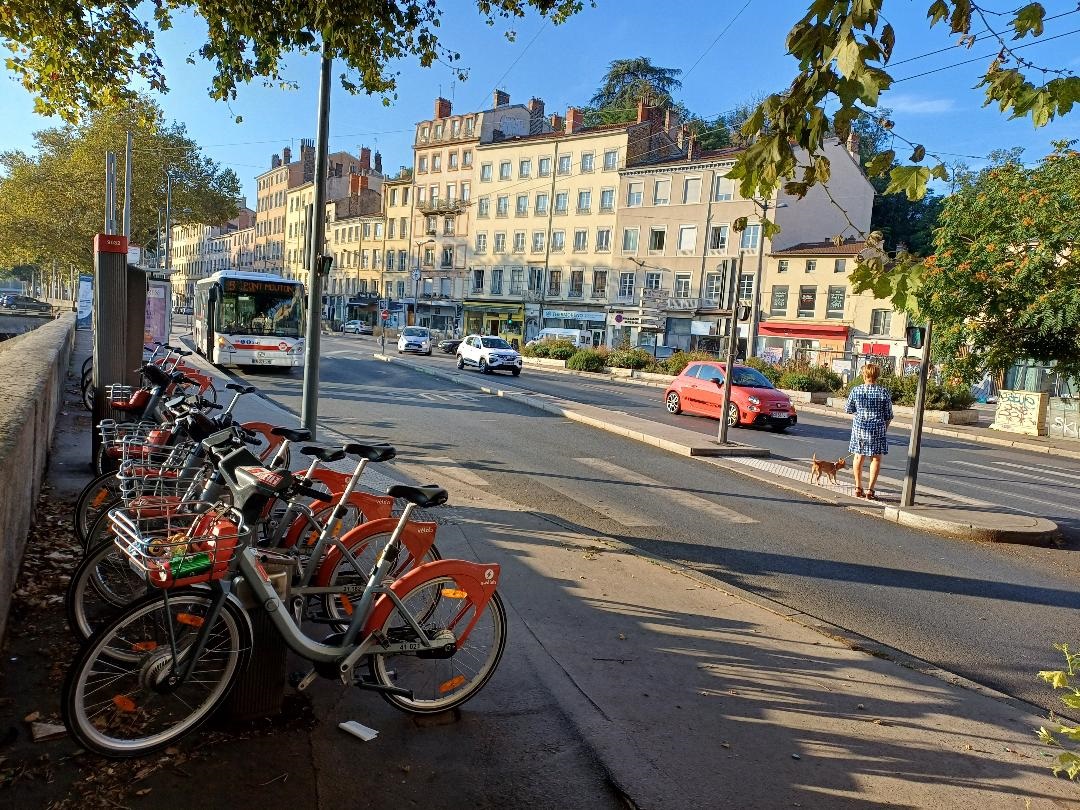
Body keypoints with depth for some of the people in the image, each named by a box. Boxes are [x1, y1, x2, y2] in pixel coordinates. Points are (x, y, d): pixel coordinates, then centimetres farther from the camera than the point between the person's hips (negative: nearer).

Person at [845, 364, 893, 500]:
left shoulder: (856, 390, -5)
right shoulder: (883, 392, -9)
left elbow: (848, 409, 6)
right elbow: (888, 414, -2)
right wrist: (885, 429, 13)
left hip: (859, 427, 2)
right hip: (877, 428, -2)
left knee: (859, 457, 14)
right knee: (876, 458, 6)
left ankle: (858, 488, 19)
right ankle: (870, 490, 3)